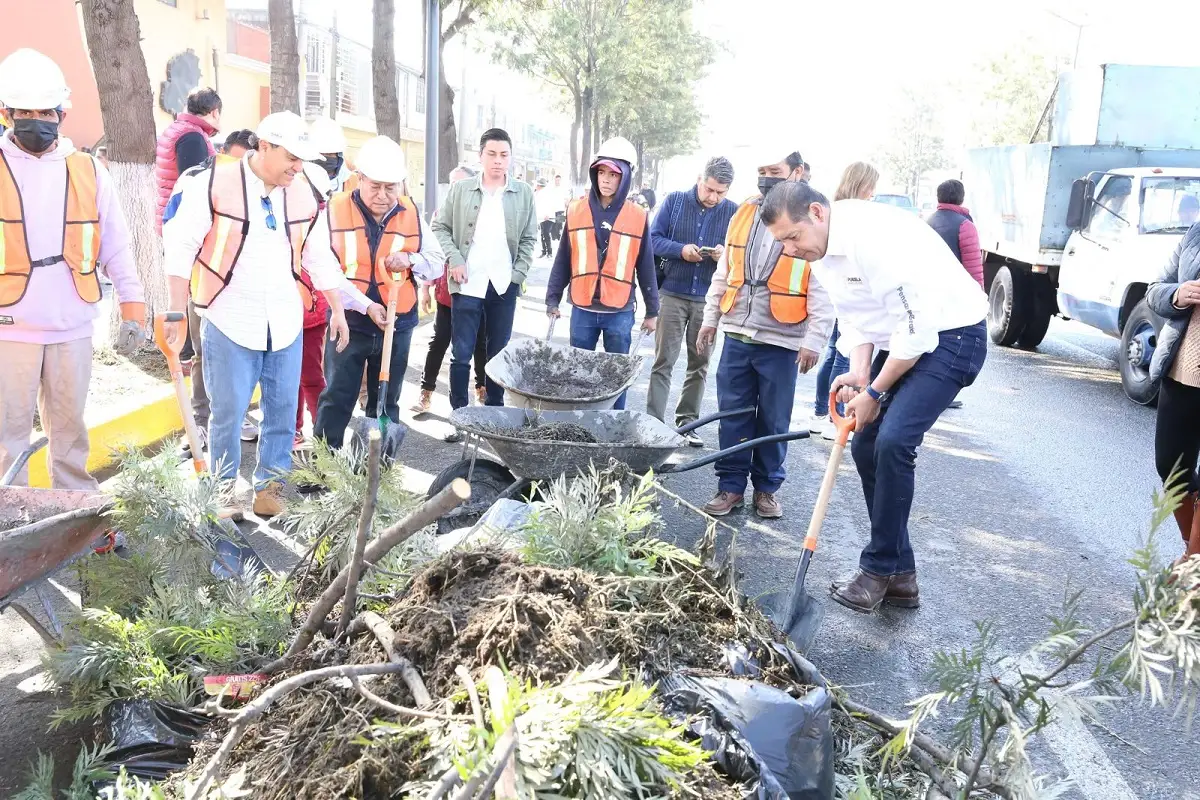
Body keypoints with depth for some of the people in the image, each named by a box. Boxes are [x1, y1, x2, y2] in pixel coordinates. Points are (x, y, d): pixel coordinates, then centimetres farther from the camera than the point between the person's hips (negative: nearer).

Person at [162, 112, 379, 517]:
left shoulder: (306, 195, 4)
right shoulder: (213, 184, -9)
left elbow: (321, 258, 13)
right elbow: (181, 247, -6)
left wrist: (338, 309, 13)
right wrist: (177, 311, -9)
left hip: (285, 323, 4)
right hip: (230, 321, -4)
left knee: (283, 409, 8)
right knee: (227, 412, 3)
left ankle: (269, 484, 23)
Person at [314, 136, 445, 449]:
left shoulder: (411, 214, 2)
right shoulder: (335, 209, -7)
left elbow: (437, 262, 8)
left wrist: (411, 260, -14)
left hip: (397, 326, 3)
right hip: (347, 324, -3)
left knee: (386, 403, 14)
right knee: (336, 400, 4)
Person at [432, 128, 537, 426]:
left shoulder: (524, 193, 5)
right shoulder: (461, 189, 3)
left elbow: (529, 239, 8)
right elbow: (440, 227, 8)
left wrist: (518, 274, -2)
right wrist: (454, 259, -6)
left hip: (504, 286, 1)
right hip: (468, 285, -1)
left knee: (498, 354, 9)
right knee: (461, 354, -2)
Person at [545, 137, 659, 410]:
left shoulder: (638, 216, -1)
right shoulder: (576, 211, 3)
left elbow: (645, 267, 5)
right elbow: (563, 261, 8)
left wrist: (652, 311, 7)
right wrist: (552, 299, 7)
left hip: (620, 313, -1)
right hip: (582, 310, 2)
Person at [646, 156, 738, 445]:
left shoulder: (734, 212, 2)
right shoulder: (675, 201, 1)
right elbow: (654, 239, -1)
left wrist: (726, 254, -17)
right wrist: (681, 250, -18)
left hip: (709, 299, 2)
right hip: (672, 294, -1)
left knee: (700, 363, 9)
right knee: (663, 361, -1)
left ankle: (688, 420, 21)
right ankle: (654, 420, 1)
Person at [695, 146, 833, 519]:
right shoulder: (744, 213, 10)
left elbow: (823, 288, -9)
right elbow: (723, 273, 17)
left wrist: (814, 339, -13)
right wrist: (711, 318, 15)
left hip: (780, 341, -4)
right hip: (737, 334, 4)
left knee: (774, 420, 7)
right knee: (733, 413, 8)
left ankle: (767, 487, 22)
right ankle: (731, 485, 19)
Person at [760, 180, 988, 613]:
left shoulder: (874, 234, -28)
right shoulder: (820, 251, 2)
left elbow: (919, 322, -27)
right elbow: (855, 318, 7)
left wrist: (874, 391, -18)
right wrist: (859, 373, -12)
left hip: (950, 335, -9)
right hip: (904, 339, 10)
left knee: (892, 442, -21)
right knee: (866, 446, 5)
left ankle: (880, 569, -3)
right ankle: (900, 575, 15)